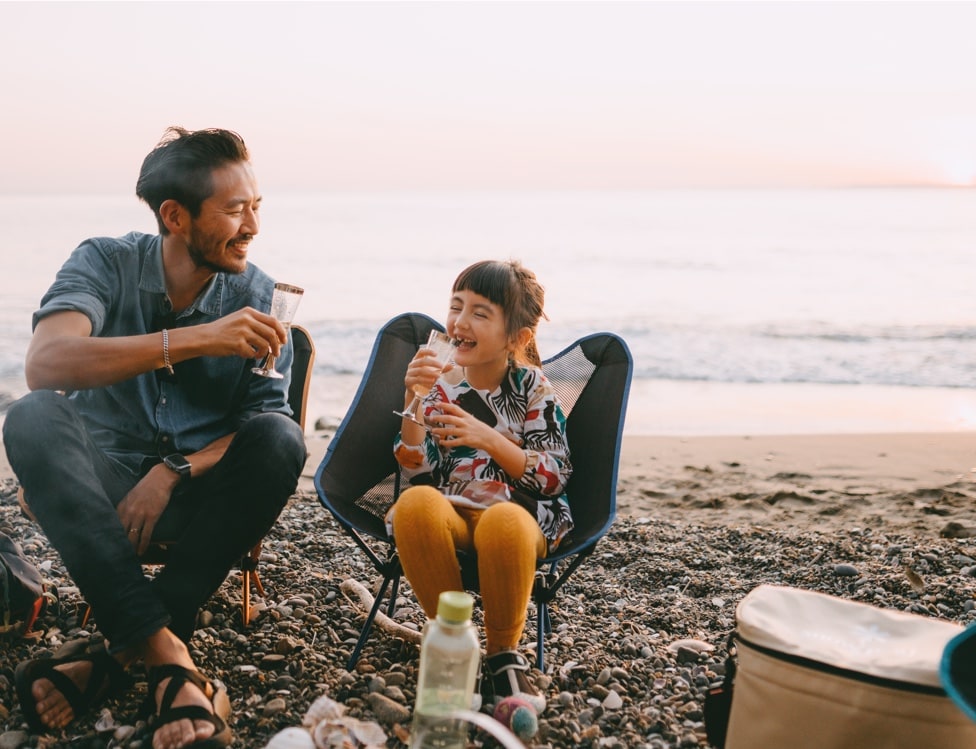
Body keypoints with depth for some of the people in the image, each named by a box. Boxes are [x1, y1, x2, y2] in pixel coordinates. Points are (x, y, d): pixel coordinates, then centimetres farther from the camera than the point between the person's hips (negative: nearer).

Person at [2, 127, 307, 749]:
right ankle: (169, 656, -35)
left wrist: (174, 471, -23)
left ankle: (119, 655, -26)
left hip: (199, 489, 1)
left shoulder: (257, 298, -3)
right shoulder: (106, 263, -7)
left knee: (281, 441, -29)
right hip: (103, 479, -1)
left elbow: (262, 422, -6)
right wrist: (193, 339, -36)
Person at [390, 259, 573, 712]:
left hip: (520, 514, -2)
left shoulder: (532, 387, 4)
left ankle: (503, 654, -14)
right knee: (414, 503, -34)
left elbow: (556, 477, -2)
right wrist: (413, 401, -12)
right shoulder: (441, 382, 8)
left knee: (504, 522, -39)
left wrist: (488, 439, -15)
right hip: (449, 513, 2)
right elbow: (418, 474, 1)